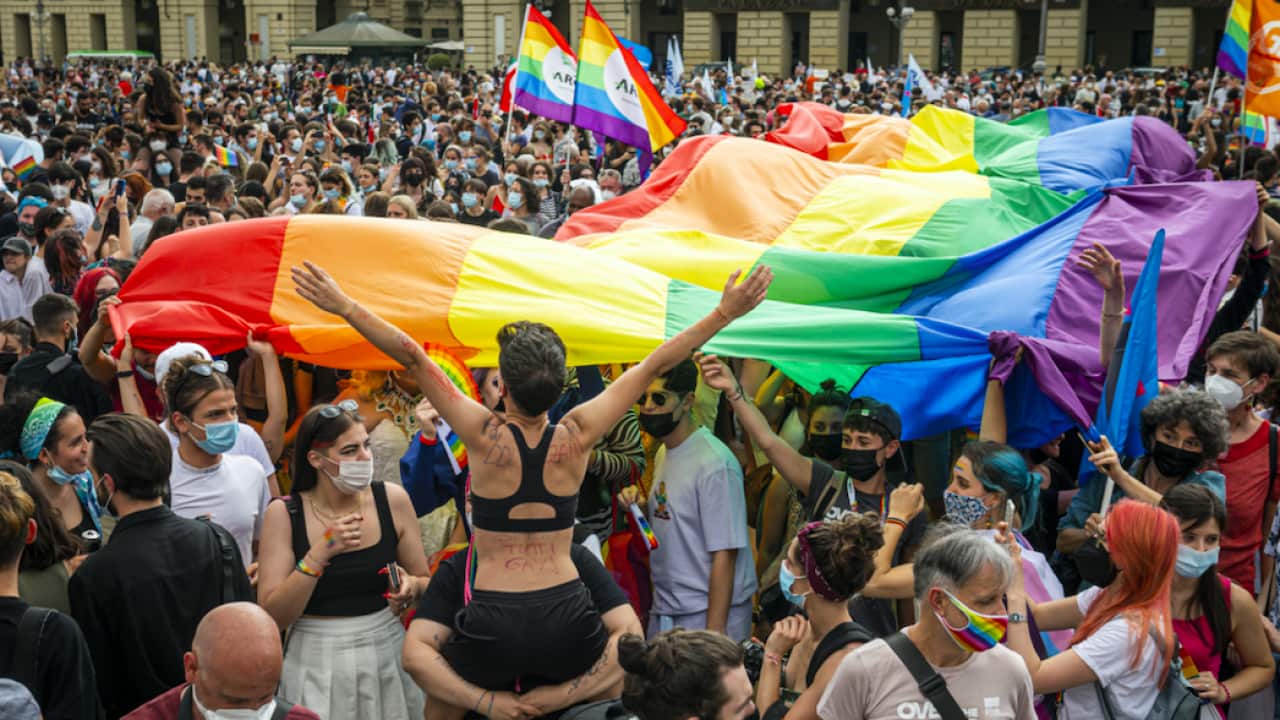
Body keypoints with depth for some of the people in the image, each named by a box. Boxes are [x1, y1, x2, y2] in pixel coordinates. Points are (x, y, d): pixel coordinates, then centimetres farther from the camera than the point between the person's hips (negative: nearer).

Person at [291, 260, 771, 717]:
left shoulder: (486, 437, -10)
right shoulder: (576, 437, -6)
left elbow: (414, 359, -9)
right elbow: (655, 365, -2)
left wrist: (344, 307, -7)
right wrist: (727, 313, 4)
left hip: (493, 624, -1)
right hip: (566, 619, 1)